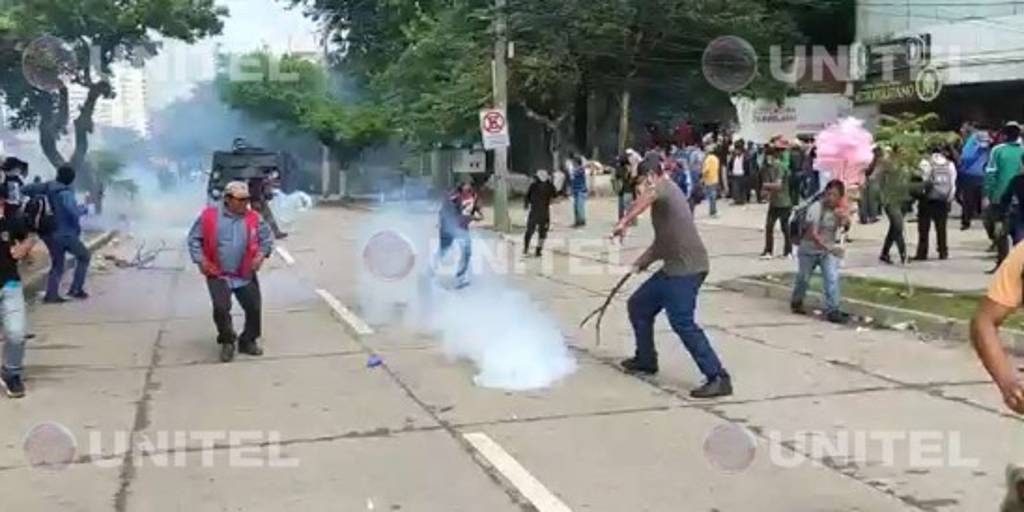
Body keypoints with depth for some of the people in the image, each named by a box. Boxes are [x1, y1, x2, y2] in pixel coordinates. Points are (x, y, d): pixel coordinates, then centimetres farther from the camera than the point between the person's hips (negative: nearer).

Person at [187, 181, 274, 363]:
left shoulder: (254, 218, -2)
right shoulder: (209, 216, -8)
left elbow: (268, 237, 8)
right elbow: (194, 238, 1)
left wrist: (261, 254, -7)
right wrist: (201, 260, -7)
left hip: (245, 275, 2)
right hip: (218, 274, -2)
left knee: (254, 307, 1)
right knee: (221, 308, -14)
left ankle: (248, 341, 23)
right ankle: (227, 342, 12)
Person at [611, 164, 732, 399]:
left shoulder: (664, 186, -6)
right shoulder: (664, 196, 23)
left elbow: (649, 194, -33)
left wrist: (625, 222, -33)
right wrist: (641, 263, 28)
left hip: (687, 268, -10)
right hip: (673, 267, 10)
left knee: (682, 322, -16)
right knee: (638, 305, 18)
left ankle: (718, 378, -15)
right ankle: (646, 360, 33)